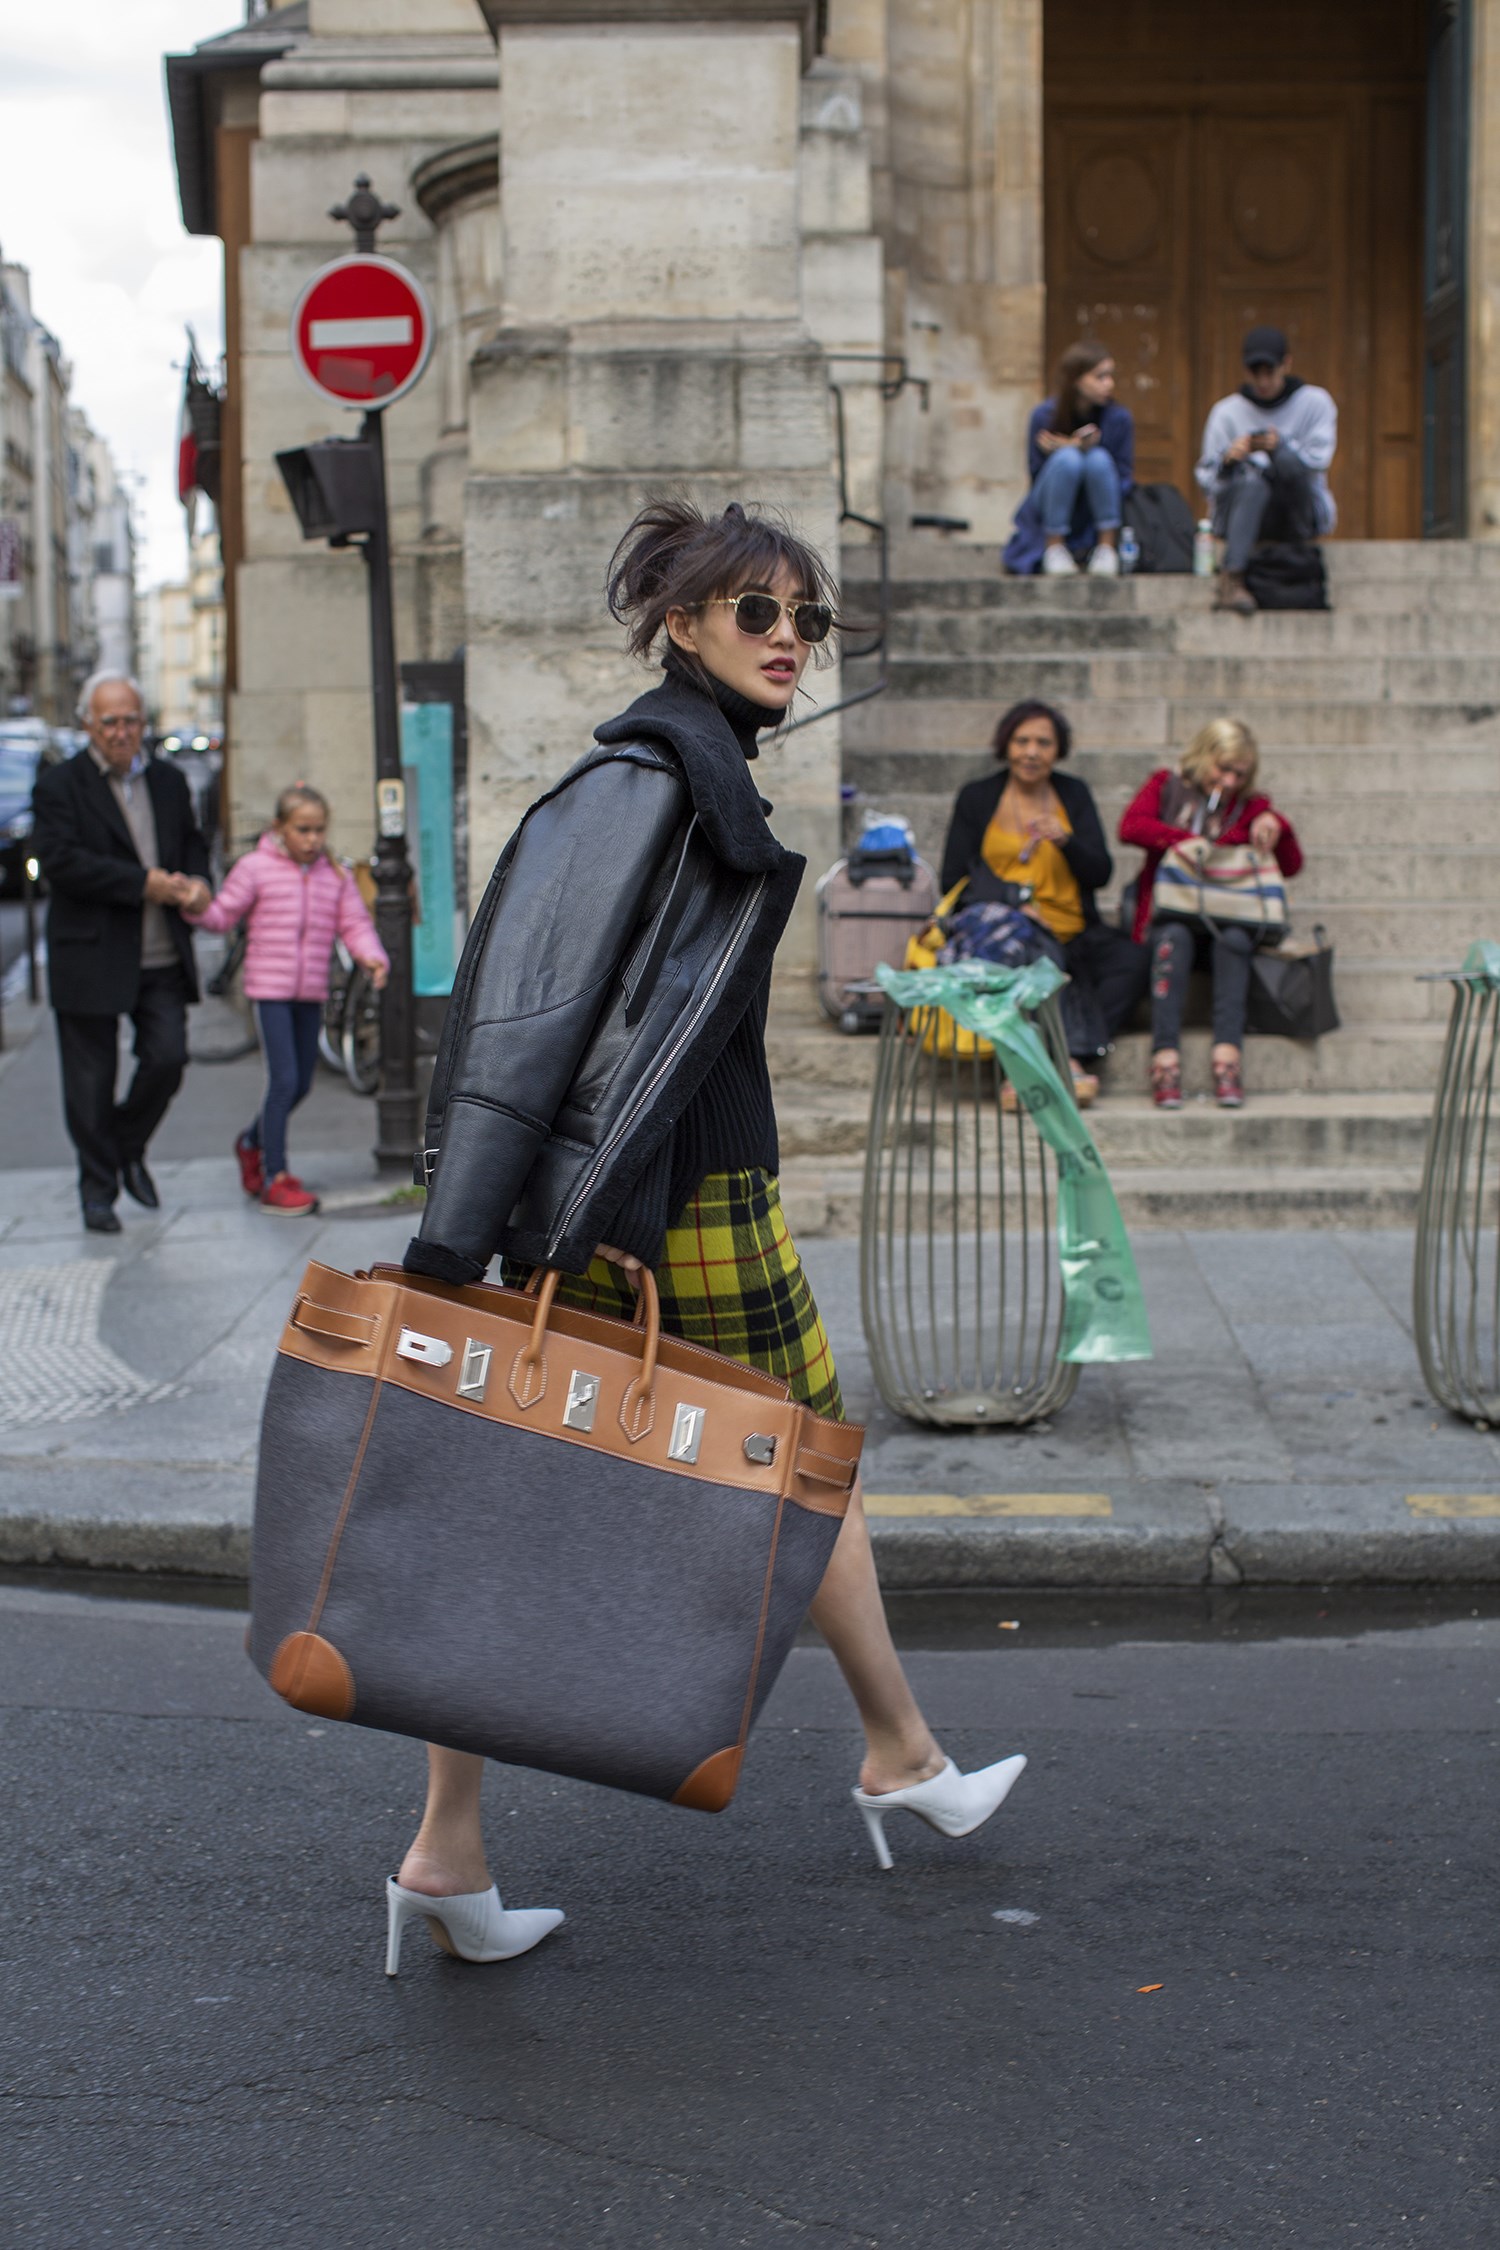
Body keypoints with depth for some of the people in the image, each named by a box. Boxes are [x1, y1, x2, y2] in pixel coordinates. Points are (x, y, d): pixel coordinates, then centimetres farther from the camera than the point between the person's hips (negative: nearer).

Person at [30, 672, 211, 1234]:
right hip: (91, 958, -4)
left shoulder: (168, 781, 13)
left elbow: (192, 844, 21)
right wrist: (144, 883, -18)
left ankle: (129, 1147, 24)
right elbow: (60, 861, -16)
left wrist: (195, 882, -3)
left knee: (168, 1059, -3)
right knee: (91, 1078, 3)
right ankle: (97, 1188, 16)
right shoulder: (59, 786, -4)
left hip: (162, 960, 4)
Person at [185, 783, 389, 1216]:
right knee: (284, 1080, -11)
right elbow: (223, 915, 0)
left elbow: (354, 924, 4)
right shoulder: (256, 868, -2)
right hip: (269, 987, -5)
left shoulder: (337, 876, 8)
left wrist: (373, 956, -15)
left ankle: (253, 1142, 39)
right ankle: (274, 1179, -2)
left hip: (311, 992, 5)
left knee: (301, 1084, 12)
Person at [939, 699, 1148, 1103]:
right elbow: (954, 880, 6)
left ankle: (1073, 1056, -37)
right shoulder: (977, 797, 10)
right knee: (1046, 958, -38)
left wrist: (1064, 840, -13)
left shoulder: (1074, 794, 15)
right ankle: (1072, 1064, -42)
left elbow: (1100, 875, 8)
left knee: (1133, 959, -29)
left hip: (1074, 933, 3)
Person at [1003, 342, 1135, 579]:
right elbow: (1036, 473, -5)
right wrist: (1074, 448, -21)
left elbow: (1124, 480, -4)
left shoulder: (1120, 418, -8)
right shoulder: (1044, 415, -10)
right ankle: (1054, 549, -19)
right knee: (1067, 458, -29)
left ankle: (1107, 549, -19)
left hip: (1096, 521, 1)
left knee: (1099, 459, -27)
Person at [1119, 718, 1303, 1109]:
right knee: (1174, 937, -36)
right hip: (1170, 916, -1)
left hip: (1229, 919, 1)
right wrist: (1180, 840, -19)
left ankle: (1227, 1055, -46)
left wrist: (1277, 827, -8)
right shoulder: (1167, 786, 17)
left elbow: (1290, 867, 11)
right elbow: (1131, 826, -3)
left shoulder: (1250, 807, 20)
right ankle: (1165, 1056, -47)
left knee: (1234, 939, -34)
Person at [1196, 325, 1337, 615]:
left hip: (1303, 516, -1)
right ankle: (1231, 580, -45)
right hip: (1242, 516, 1)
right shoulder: (1226, 412, 6)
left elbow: (1318, 460, -10)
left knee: (1288, 460, -29)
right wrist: (1228, 460, -24)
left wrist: (1279, 447, -28)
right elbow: (1207, 481, -1)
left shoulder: (1315, 403, 4)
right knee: (1251, 482, -36)